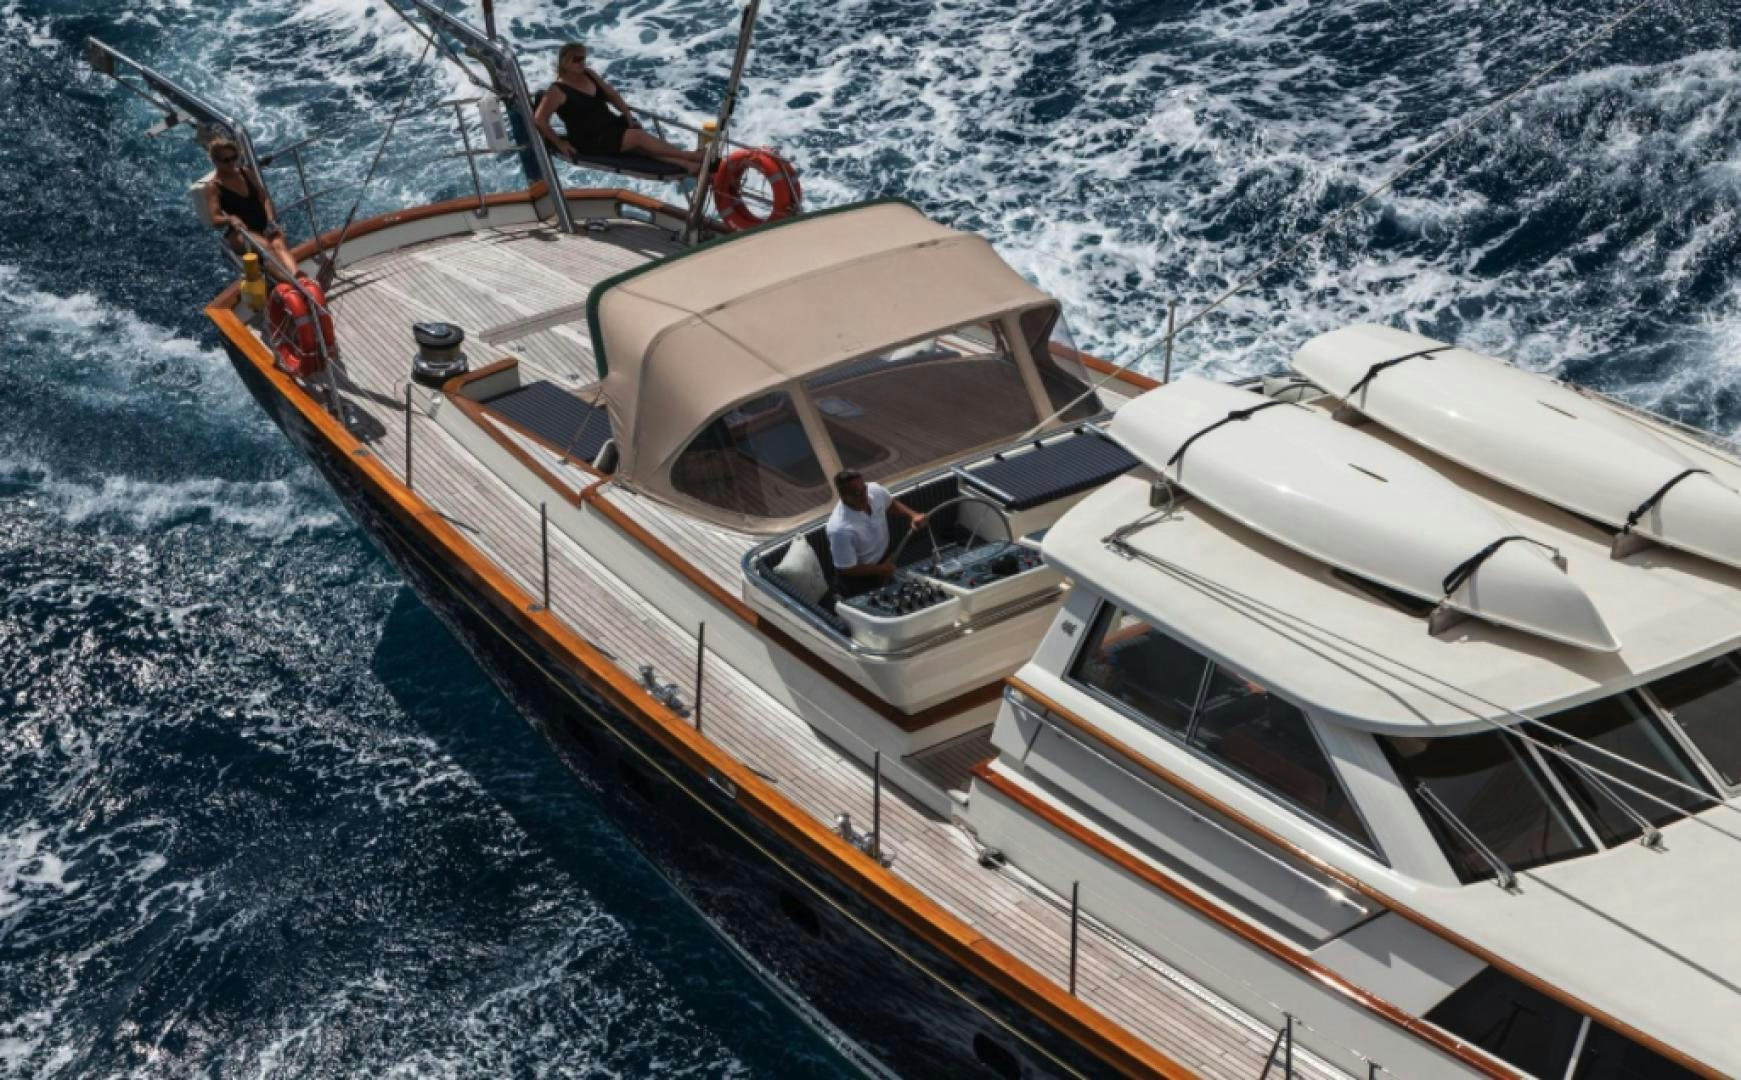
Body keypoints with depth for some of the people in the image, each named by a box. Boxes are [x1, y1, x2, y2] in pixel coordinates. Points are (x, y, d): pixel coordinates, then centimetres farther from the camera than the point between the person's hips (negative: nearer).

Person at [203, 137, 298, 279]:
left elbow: (264, 197, 8)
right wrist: (230, 219, -34)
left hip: (264, 226, 4)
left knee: (279, 245, -30)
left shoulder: (247, 172, 13)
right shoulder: (213, 187, -1)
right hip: (240, 233, -4)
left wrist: (271, 219, -11)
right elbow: (215, 220, -11)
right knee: (264, 246, -35)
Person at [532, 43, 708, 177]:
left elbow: (612, 95, 18)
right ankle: (691, 156, -22)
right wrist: (560, 144, -17)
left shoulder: (589, 74, 9)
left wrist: (629, 117, 5)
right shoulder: (558, 91, -13)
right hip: (589, 140, -8)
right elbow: (539, 120, -17)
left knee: (643, 146, -18)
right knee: (639, 137, -22)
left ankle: (689, 165, -33)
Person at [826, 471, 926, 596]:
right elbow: (847, 569, -29)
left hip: (883, 556, 6)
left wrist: (913, 515, -14)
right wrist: (881, 569, -19)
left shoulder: (875, 490, -26)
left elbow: (891, 502, 1)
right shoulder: (840, 529, -43)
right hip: (858, 576, -6)